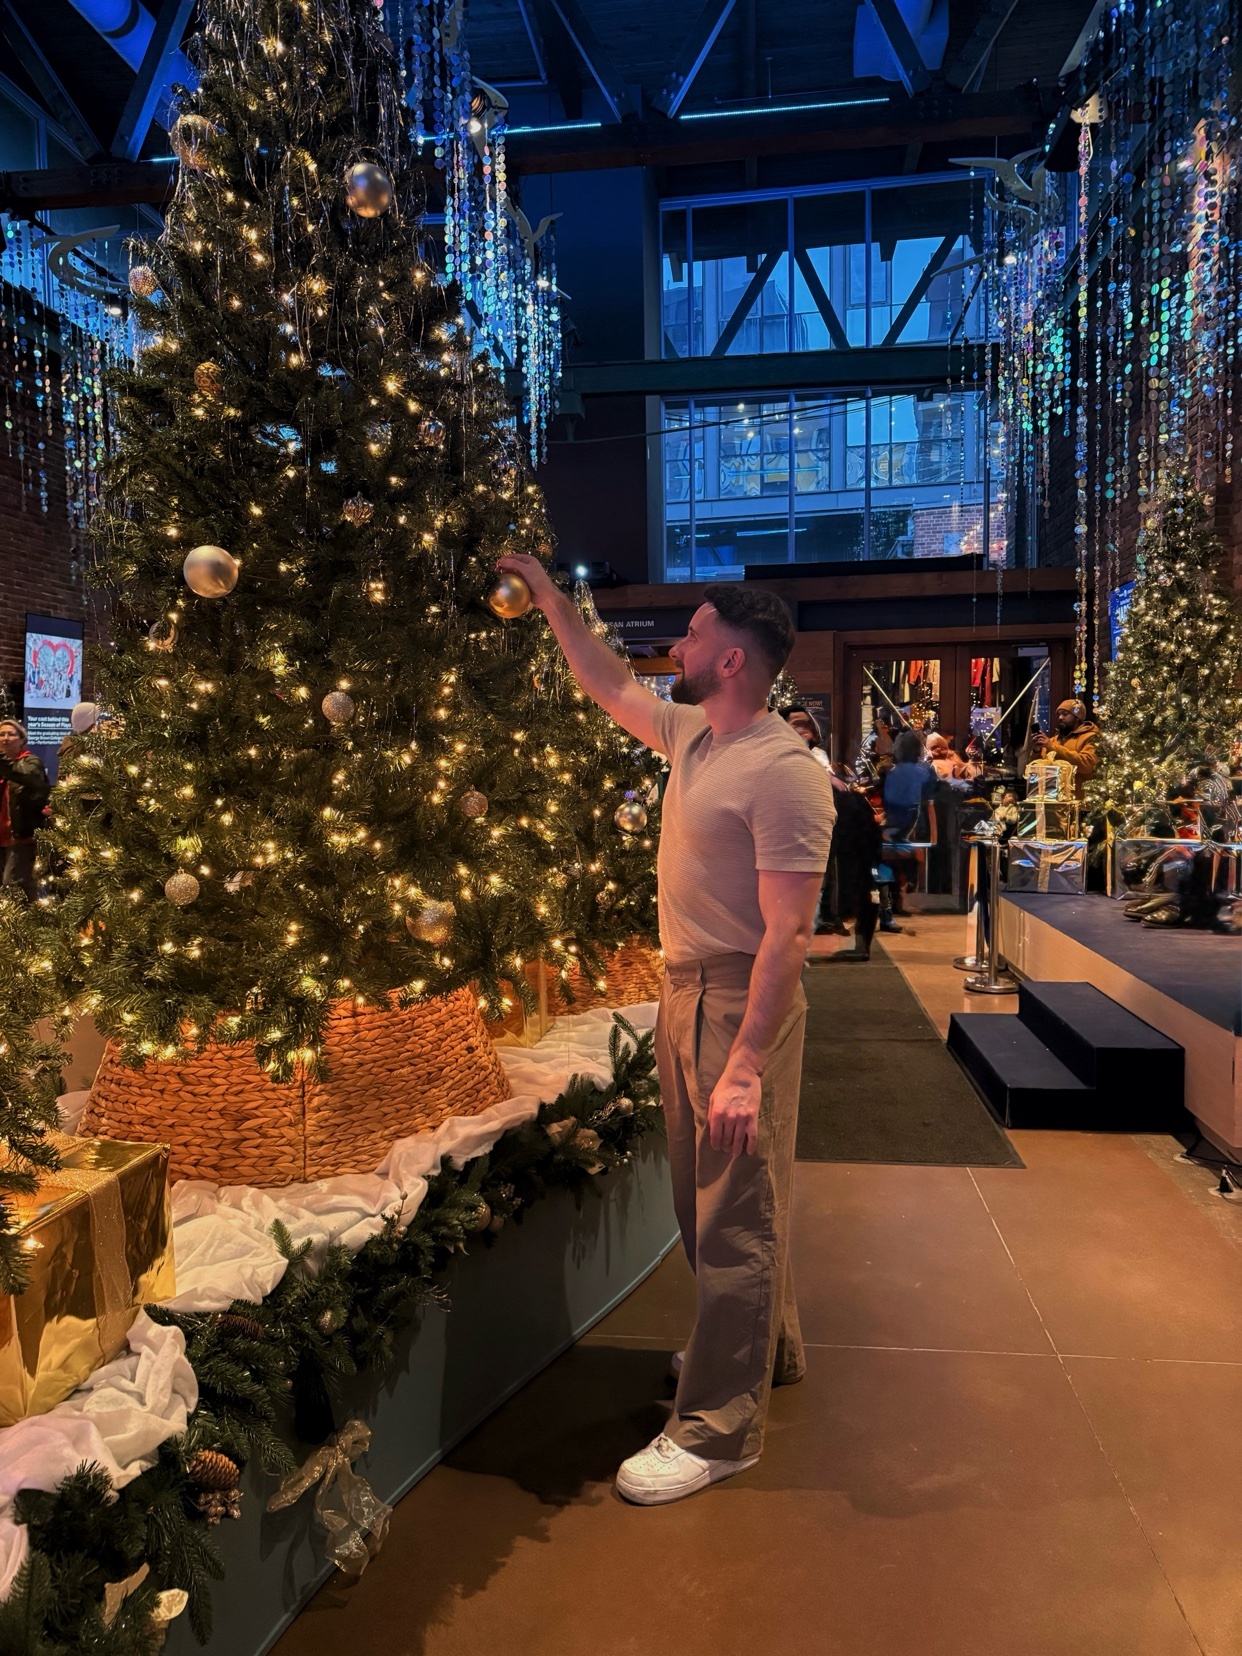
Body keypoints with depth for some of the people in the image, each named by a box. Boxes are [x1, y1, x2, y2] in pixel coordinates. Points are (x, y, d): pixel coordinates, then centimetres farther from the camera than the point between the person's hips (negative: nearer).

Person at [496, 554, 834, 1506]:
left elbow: (786, 932, -24)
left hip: (742, 1000, -9)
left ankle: (720, 1426, 17)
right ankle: (765, 1347, 42)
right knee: (708, 1195, 21)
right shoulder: (691, 732, 7)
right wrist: (548, 595, 23)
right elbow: (608, 685, 23)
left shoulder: (785, 771, -21)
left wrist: (747, 1062, -26)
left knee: (736, 1212, 2)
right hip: (685, 989, 10)